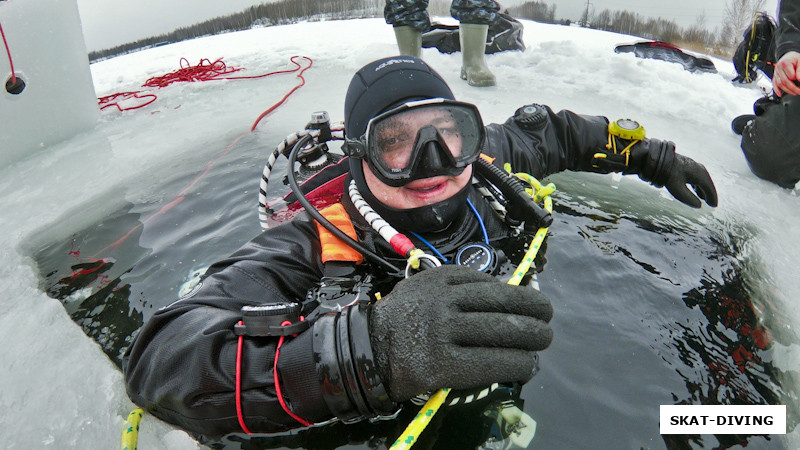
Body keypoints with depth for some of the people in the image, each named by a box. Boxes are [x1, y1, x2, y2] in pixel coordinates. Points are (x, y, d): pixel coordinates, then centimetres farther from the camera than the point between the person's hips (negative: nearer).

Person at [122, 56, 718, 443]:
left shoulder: (487, 170, -14)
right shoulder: (318, 246, -31)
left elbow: (545, 130, 9)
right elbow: (160, 357, -43)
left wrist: (649, 155, 10)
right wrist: (367, 350, -57)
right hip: (394, 427, -5)